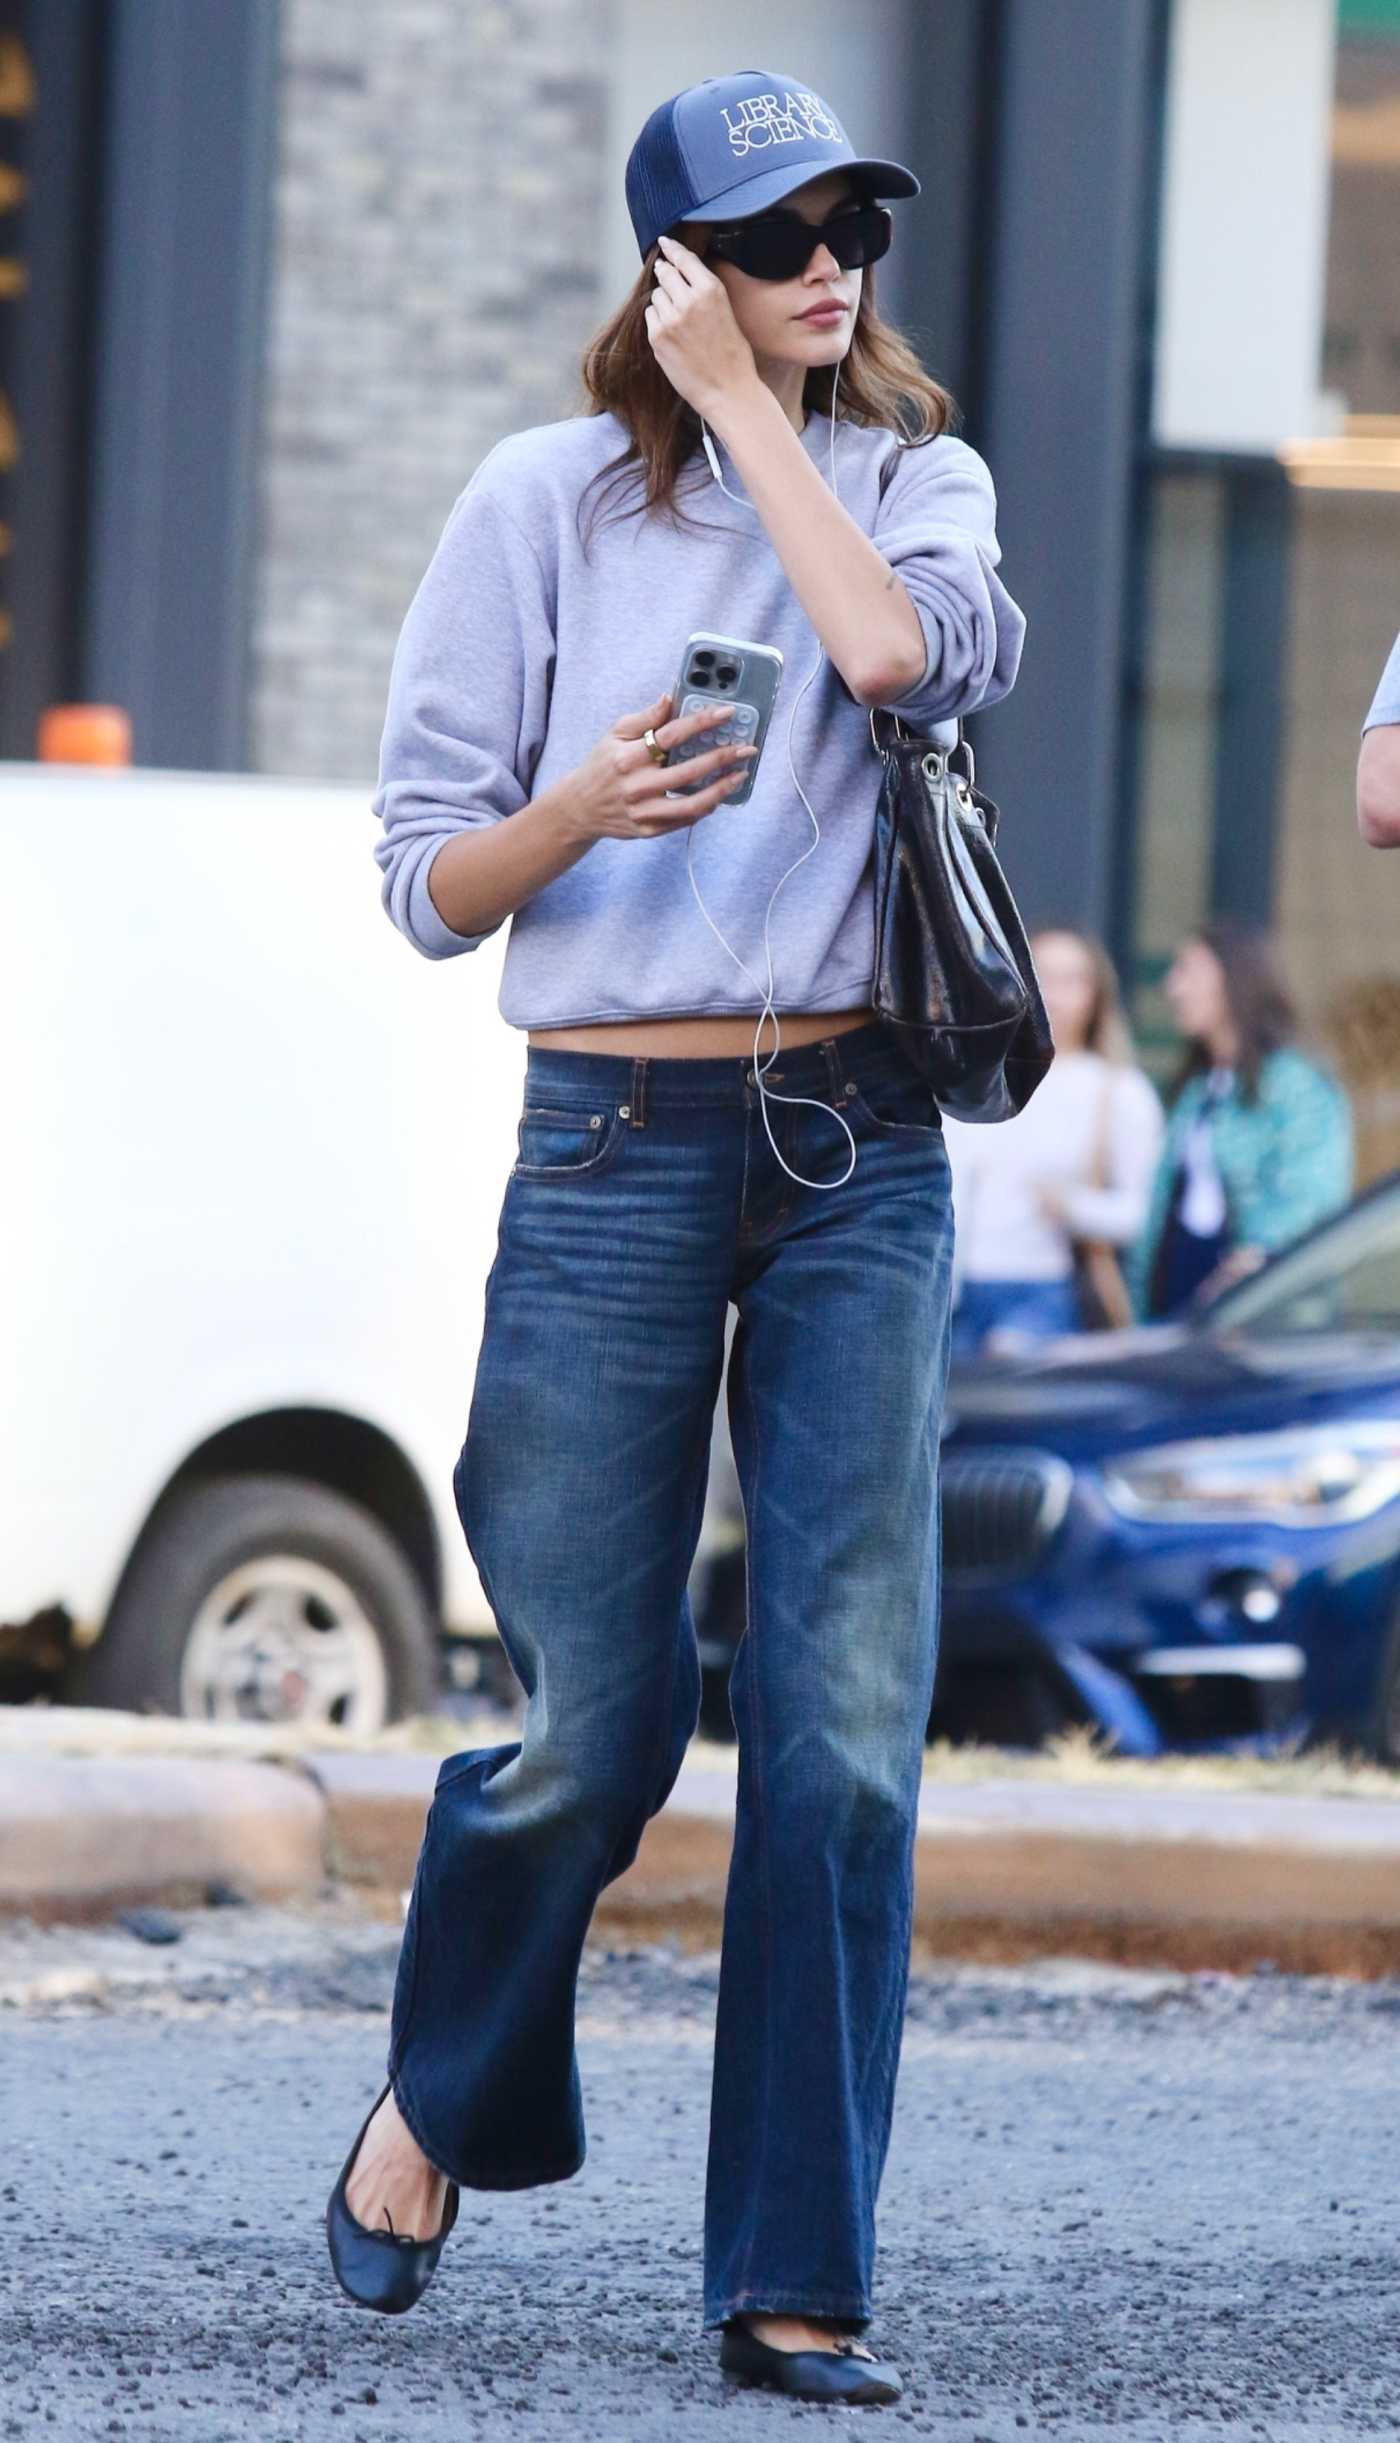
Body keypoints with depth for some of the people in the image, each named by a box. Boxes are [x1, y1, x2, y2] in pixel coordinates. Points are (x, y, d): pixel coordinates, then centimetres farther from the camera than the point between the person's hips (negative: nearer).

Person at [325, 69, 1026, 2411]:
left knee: (848, 1718, -6)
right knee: (589, 1727, -2)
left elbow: (896, 650, -15)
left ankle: (794, 2273, 1)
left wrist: (750, 406, -7)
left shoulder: (918, 477, 10)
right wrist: (586, 810, -17)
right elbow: (428, 879, 3)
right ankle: (438, 2098, 27)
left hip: (863, 1145, 2)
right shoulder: (547, 500, 4)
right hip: (615, 1152, -2)